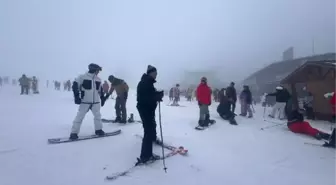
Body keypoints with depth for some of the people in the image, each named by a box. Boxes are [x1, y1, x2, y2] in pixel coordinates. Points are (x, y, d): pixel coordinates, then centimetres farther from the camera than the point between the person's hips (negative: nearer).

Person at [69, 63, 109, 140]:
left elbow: (100, 90, 20)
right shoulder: (83, 77, -6)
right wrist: (77, 96, -13)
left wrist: (103, 98, 18)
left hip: (96, 102, 5)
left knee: (98, 116, 10)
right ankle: (74, 133, 7)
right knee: (79, 116, -1)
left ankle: (98, 130, 26)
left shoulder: (98, 80, 11)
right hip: (85, 101, -5)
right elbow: (75, 86, -7)